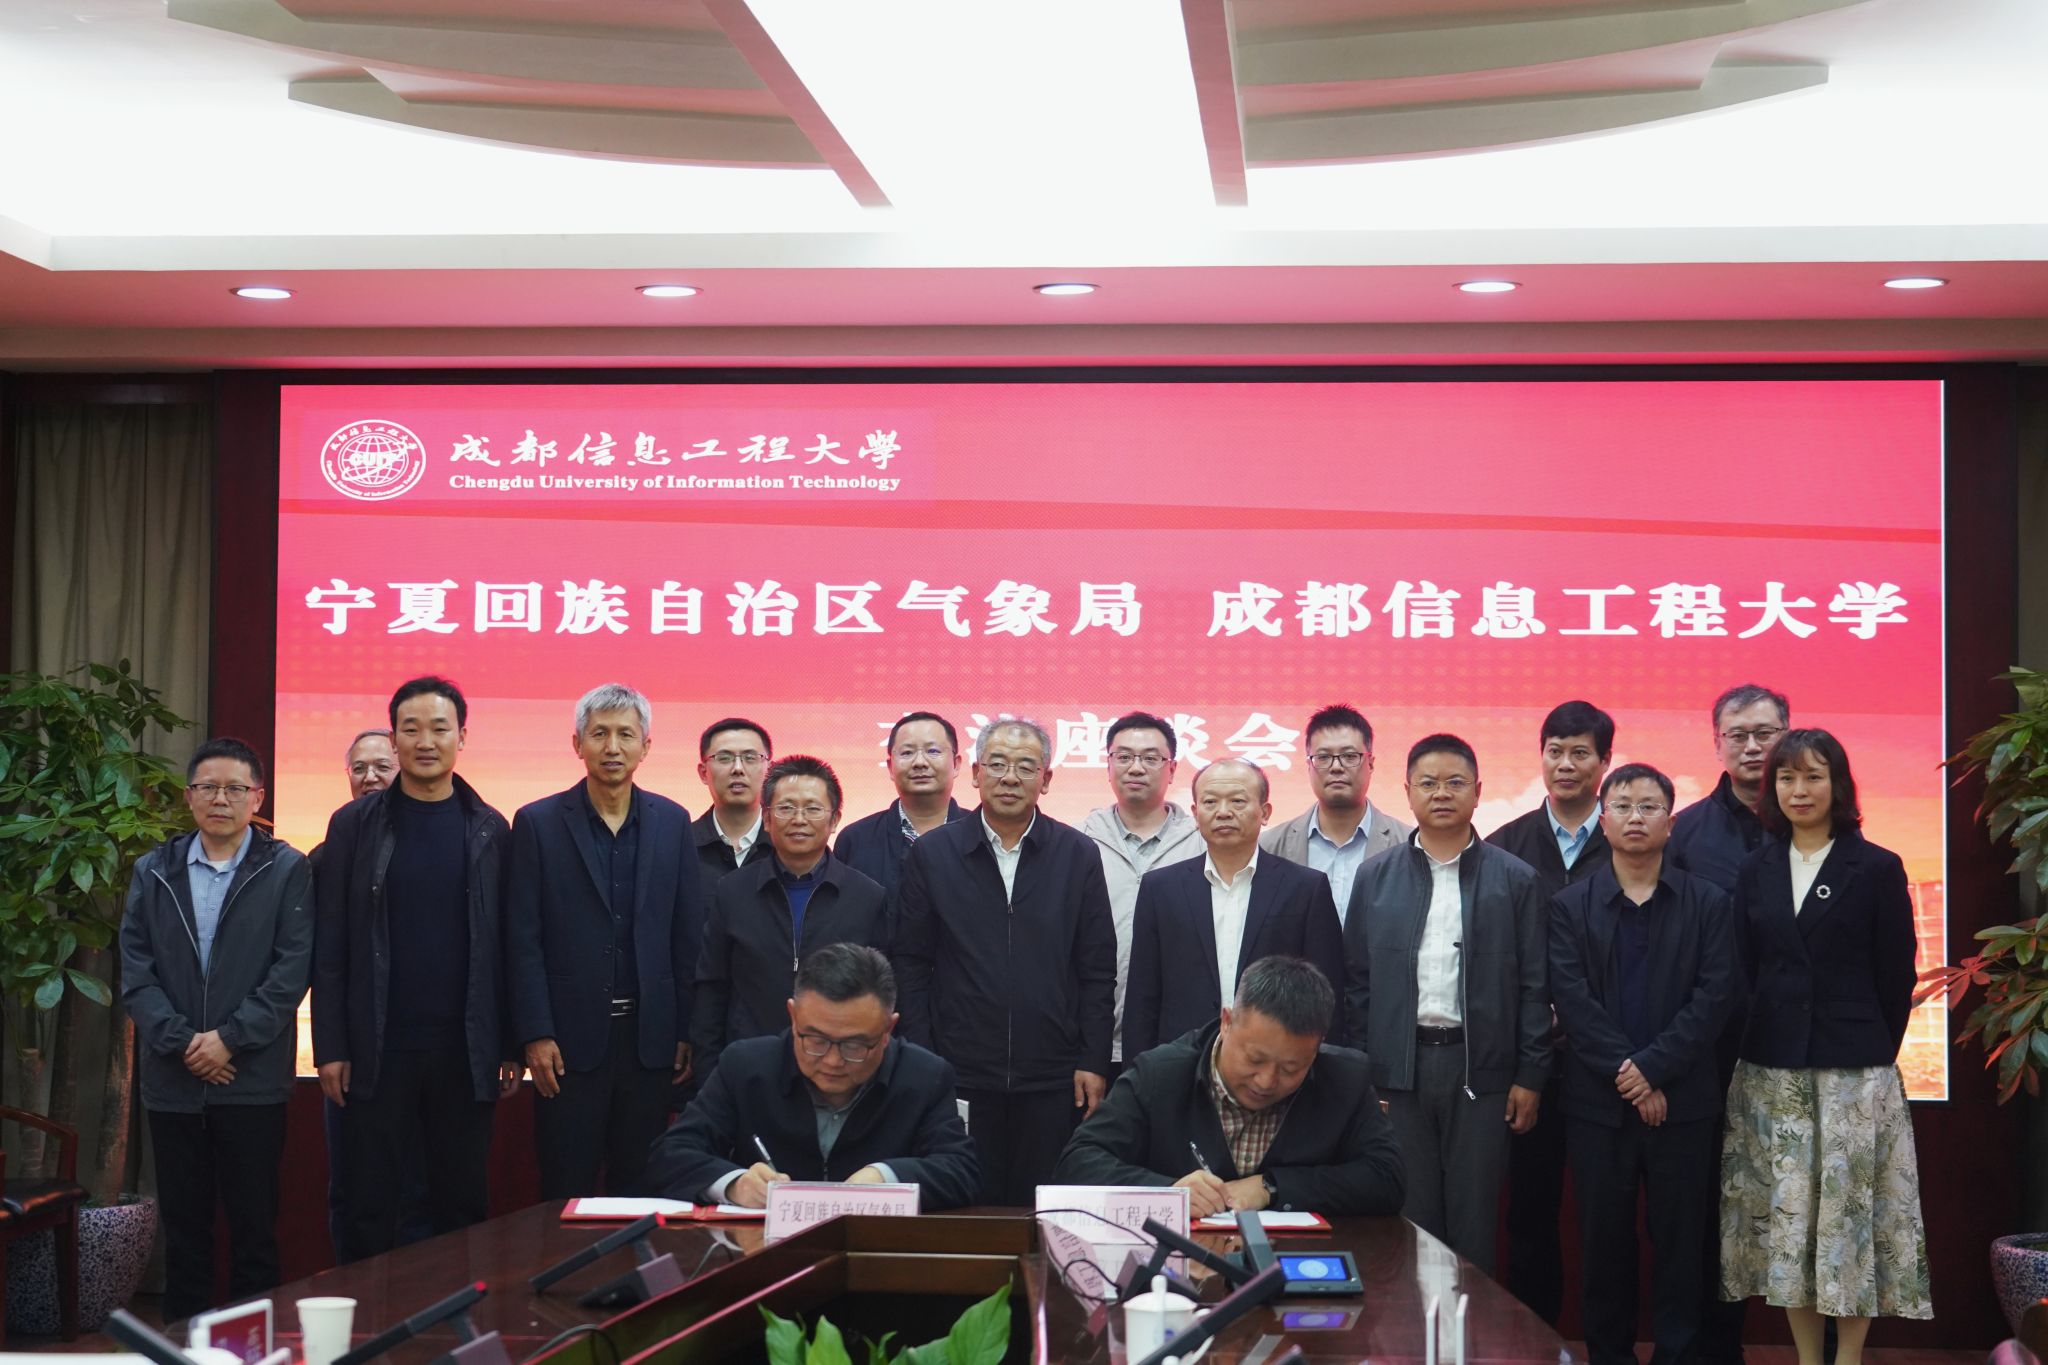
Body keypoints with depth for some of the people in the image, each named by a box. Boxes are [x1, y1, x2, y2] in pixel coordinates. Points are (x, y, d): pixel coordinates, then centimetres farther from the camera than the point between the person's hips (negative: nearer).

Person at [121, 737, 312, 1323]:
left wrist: (230, 1038, -13)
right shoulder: (153, 871, 9)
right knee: (183, 1221, 9)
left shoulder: (287, 871, 0)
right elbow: (135, 971, 3)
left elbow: (291, 971, -6)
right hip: (172, 1077, 3)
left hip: (253, 1077, -3)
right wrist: (181, 1041, -9)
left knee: (254, 1222, 3)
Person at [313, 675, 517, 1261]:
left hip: (465, 1048, 1)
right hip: (378, 1047, -1)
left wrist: (511, 1045, 2)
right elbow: (330, 946, 0)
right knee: (369, 1208, 4)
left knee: (462, 1204, 7)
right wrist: (330, 1048, -4)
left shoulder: (489, 829, 6)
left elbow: (506, 945, 6)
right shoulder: (355, 825, 2)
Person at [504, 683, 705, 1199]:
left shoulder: (672, 822, 7)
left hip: (649, 1036, 2)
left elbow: (688, 935, 7)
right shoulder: (538, 823, 0)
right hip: (571, 1038, -2)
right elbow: (523, 940, -3)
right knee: (567, 1193, 3)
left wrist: (686, 1032, 3)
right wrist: (535, 1035, -9)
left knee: (639, 1189, 8)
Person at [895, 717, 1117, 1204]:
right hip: (959, 1077, 0)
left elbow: (1098, 970, 6)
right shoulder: (932, 854, 4)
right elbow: (911, 964, 4)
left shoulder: (1078, 856, 5)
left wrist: (1094, 1062, 0)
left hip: (1053, 1082, 0)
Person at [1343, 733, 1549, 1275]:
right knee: (1409, 1216, 5)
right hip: (1398, 1067, 1)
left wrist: (1530, 1076, -1)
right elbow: (1356, 980, 7)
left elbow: (1533, 985, 3)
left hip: (1480, 1068, -1)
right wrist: (1358, 1074, 2)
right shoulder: (1375, 877, 7)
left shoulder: (1514, 880, 4)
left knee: (1474, 1218, 4)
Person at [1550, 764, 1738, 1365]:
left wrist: (1652, 1067, -13)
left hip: (1683, 1101, 0)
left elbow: (1714, 996, -5)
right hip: (1598, 1101, 1)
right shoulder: (1570, 906, 5)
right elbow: (1572, 999, -4)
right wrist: (1625, 1075, -13)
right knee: (1603, 1241, 6)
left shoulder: (1708, 904, 4)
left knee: (1680, 1241, 4)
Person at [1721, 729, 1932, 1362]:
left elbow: (1896, 975, 0)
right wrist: (1759, 1041, 3)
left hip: (1853, 1070, -3)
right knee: (1785, 1213, 4)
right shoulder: (1757, 870, 8)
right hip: (1771, 1069, 3)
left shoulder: (1877, 869, -2)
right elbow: (1745, 970, 9)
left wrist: (1875, 1052, 0)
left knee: (1850, 1212, -1)